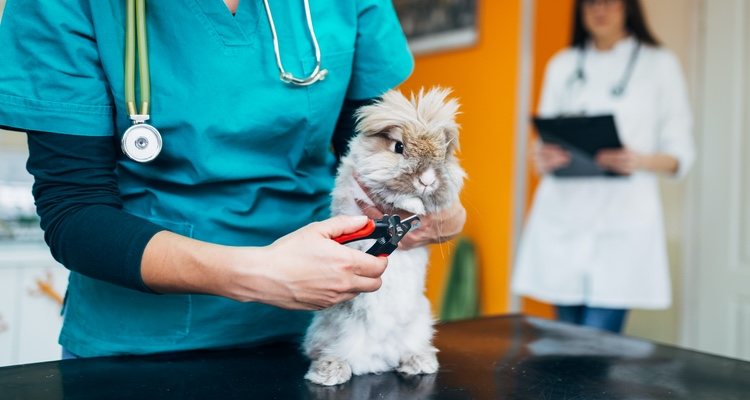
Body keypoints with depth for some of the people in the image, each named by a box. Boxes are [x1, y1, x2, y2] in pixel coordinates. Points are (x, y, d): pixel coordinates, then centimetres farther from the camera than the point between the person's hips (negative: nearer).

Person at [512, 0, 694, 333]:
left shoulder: (660, 65, 7)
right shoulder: (561, 66, 14)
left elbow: (680, 154, 4)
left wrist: (641, 161, -17)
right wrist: (542, 159, -8)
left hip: (622, 218, -2)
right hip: (561, 215, 3)